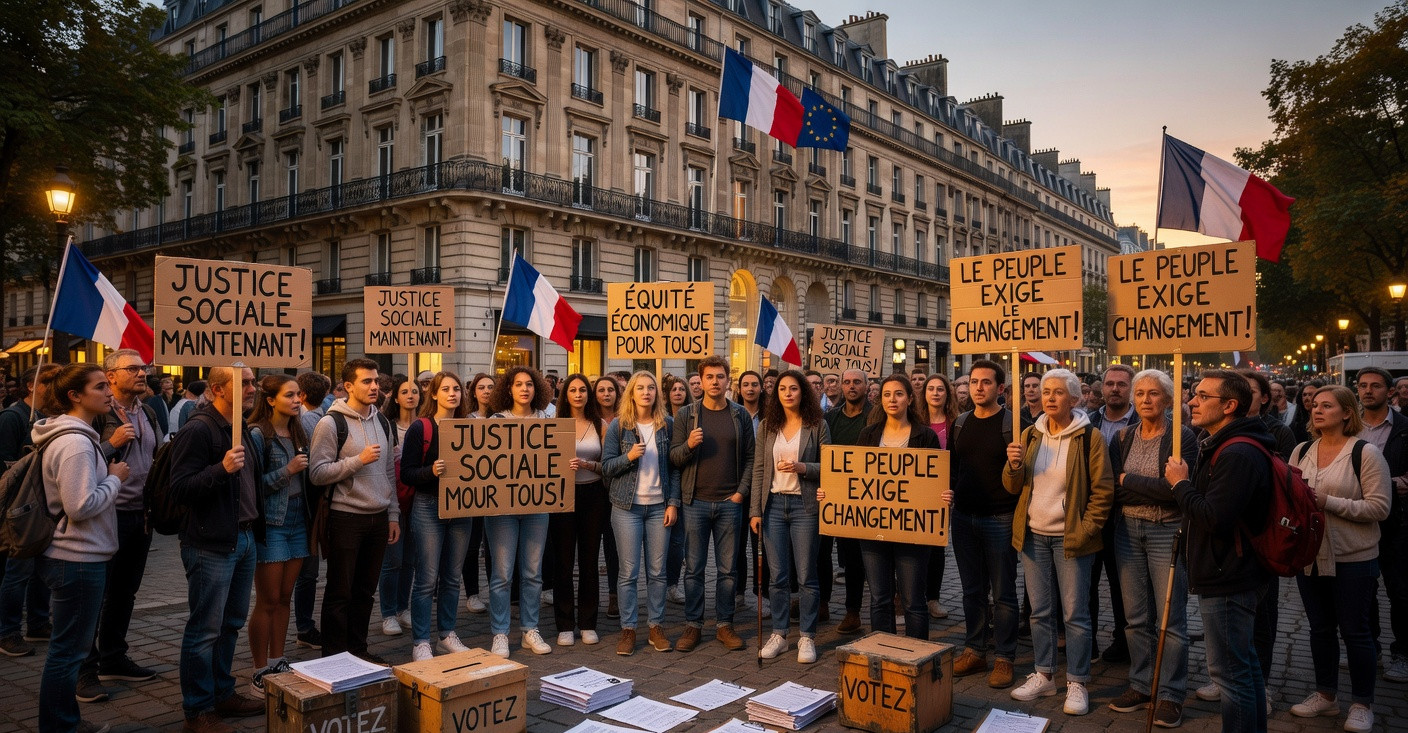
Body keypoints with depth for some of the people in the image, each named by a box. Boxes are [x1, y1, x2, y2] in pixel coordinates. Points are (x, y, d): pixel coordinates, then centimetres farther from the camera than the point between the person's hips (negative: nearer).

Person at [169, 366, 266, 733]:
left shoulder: (240, 428, 13)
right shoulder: (198, 430, -16)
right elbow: (179, 489, -20)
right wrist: (222, 468, -33)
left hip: (245, 538, 9)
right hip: (211, 546, -9)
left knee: (232, 622, 17)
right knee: (206, 629, 0)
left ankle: (223, 693, 30)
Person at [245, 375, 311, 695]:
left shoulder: (298, 433, 10)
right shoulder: (258, 434, -11)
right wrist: (287, 470, -20)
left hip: (297, 523, 6)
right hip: (270, 525, -6)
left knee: (284, 597, 12)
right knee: (268, 601, 0)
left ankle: (277, 663, 22)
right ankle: (260, 673, 11)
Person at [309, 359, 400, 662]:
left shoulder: (382, 421, 10)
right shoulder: (331, 423, -10)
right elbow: (317, 473, -16)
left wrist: (393, 514, 12)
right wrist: (358, 460, -21)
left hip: (378, 517, 6)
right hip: (345, 519, -6)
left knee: (365, 590, 14)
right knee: (340, 592, 4)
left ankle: (357, 648, 27)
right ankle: (334, 656, 16)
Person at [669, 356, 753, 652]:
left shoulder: (741, 415, 5)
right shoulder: (686, 414, 2)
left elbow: (750, 458, 5)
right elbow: (673, 458, 0)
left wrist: (742, 491, -5)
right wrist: (689, 445, -20)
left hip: (729, 503, 1)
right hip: (696, 502, -1)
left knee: (728, 568, 8)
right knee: (694, 568, 5)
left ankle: (724, 625, 19)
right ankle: (692, 625, 16)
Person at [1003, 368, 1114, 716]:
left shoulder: (1089, 437, -7)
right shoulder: (1030, 435, 7)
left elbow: (1103, 489, -6)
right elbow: (1014, 487, 8)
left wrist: (1087, 530, -11)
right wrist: (1014, 465, -12)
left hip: (1071, 539, -4)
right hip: (1033, 536, 5)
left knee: (1075, 613, 2)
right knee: (1040, 611, 12)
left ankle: (1076, 683, 14)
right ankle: (1044, 675, 25)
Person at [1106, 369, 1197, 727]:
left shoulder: (1183, 437, -7)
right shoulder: (1123, 437, 7)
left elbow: (1175, 489, -18)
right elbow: (1112, 489, 3)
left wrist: (1128, 480, -11)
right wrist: (1154, 491, -10)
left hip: (1167, 532, -4)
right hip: (1128, 530, 5)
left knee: (1171, 619, 2)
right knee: (1136, 616, 11)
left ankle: (1170, 694, 14)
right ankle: (1141, 684, 24)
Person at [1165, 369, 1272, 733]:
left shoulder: (1238, 454, -21)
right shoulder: (1224, 447, 15)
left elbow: (1214, 517, -27)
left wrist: (1181, 484, -15)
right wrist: (1184, 483, 5)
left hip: (1227, 580, -11)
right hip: (1232, 576, 11)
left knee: (1230, 671, -3)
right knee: (1245, 664, 20)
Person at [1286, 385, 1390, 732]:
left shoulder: (1366, 452, -9)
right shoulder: (1301, 451, 6)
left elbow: (1379, 507, -15)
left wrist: (1327, 502, -21)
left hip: (1352, 559, -5)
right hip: (1310, 556, 5)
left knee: (1354, 631, 6)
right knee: (1320, 627, 14)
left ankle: (1362, 704, 22)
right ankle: (1326, 695, 28)